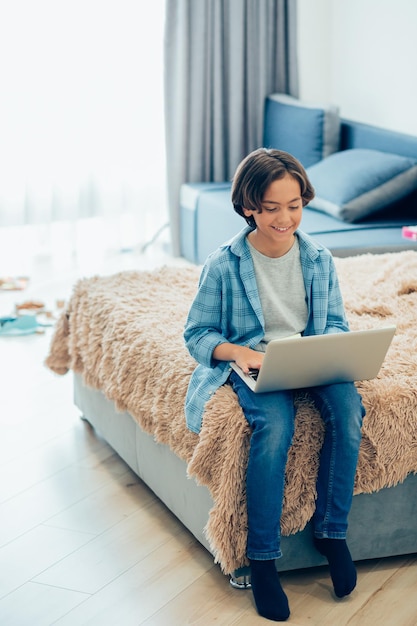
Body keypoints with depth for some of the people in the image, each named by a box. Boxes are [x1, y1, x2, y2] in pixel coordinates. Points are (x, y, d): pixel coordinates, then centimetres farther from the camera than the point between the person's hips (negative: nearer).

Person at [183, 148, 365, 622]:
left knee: (347, 406, -30)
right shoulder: (224, 265, -6)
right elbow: (197, 334, -1)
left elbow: (336, 324, 12)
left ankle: (331, 530, -13)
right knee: (274, 424, -35)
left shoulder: (319, 259, 4)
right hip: (252, 365, -3)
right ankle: (262, 557, -23)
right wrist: (241, 352, -21)